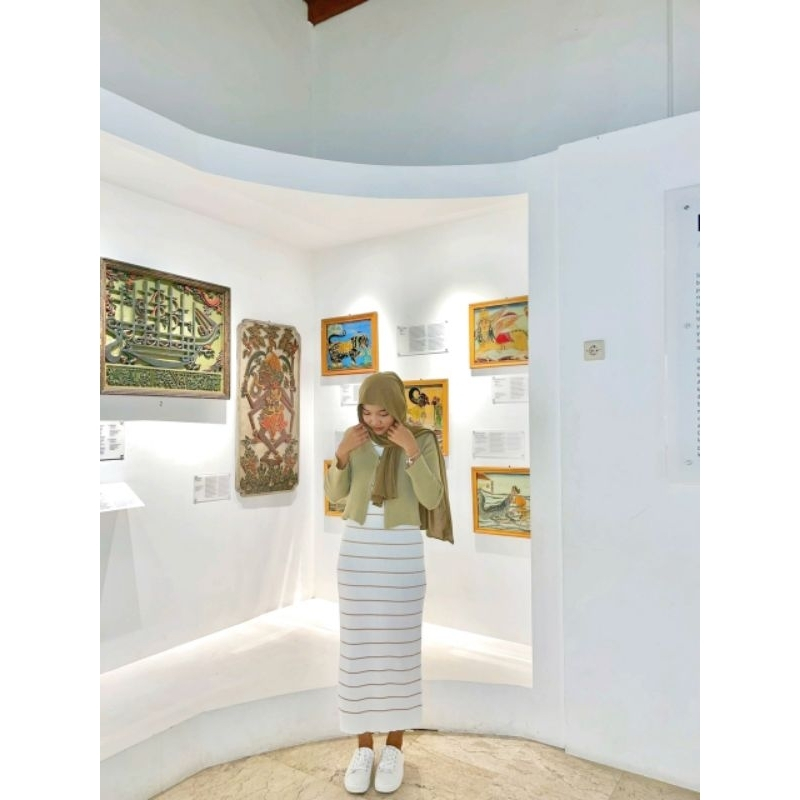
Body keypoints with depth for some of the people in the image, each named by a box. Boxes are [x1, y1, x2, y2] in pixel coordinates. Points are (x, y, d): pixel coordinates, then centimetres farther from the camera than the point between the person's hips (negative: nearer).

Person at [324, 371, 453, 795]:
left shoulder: (422, 441, -7)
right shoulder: (355, 438, 1)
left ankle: (394, 747, 27)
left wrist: (411, 451, -26)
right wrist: (342, 454, -16)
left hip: (402, 552, -2)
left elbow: (430, 499, -15)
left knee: (399, 646, 6)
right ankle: (364, 746, 27)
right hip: (357, 548, 3)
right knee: (358, 645, 8)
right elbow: (334, 494, 1)